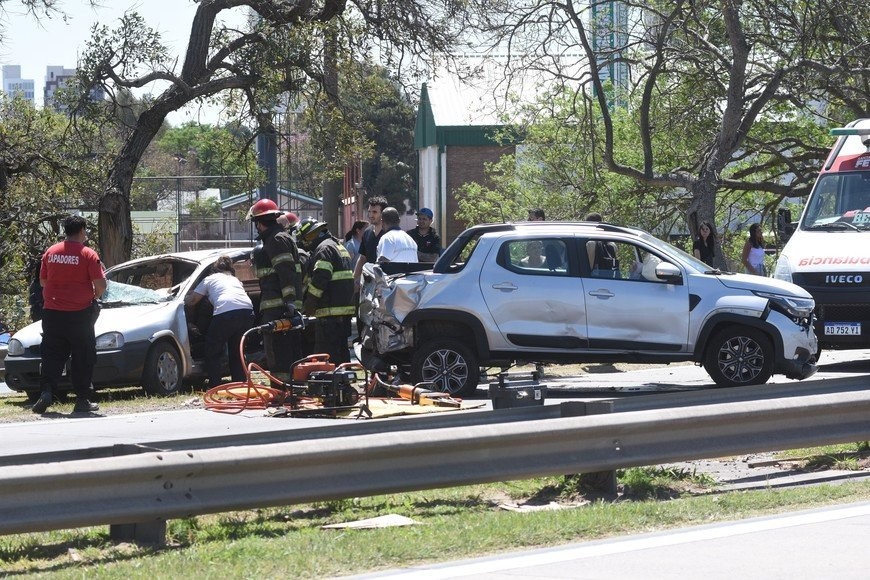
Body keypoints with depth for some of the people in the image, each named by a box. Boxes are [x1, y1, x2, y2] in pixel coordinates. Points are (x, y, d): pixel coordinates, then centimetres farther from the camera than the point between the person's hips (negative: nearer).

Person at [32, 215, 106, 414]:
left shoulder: (51, 252, 4)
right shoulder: (88, 255, -8)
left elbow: (43, 281, 13)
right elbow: (101, 285, -11)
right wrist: (93, 296, 9)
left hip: (52, 313, 3)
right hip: (80, 314, -3)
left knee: (52, 356, 8)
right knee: (82, 359, 6)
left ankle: (46, 392, -9)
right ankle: (82, 401, 8)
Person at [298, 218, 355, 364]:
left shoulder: (324, 249, -10)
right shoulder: (339, 246, 23)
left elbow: (319, 279, -21)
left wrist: (308, 305, -16)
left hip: (330, 311, -10)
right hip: (346, 307, 10)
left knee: (326, 352, -11)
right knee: (342, 349, 15)